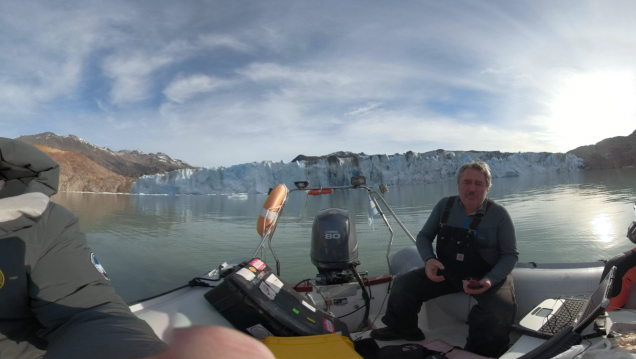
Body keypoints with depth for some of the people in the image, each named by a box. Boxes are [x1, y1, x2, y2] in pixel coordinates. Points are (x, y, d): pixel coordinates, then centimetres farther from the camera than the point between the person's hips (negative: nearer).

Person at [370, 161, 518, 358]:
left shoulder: (499, 214, -10)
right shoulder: (444, 206, -3)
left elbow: (510, 254, -6)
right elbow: (424, 236, 4)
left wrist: (490, 280, -25)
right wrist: (429, 259, -18)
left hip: (487, 275, -3)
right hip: (447, 271, 3)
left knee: (500, 311, -33)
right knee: (403, 284, -8)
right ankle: (402, 329, 21)